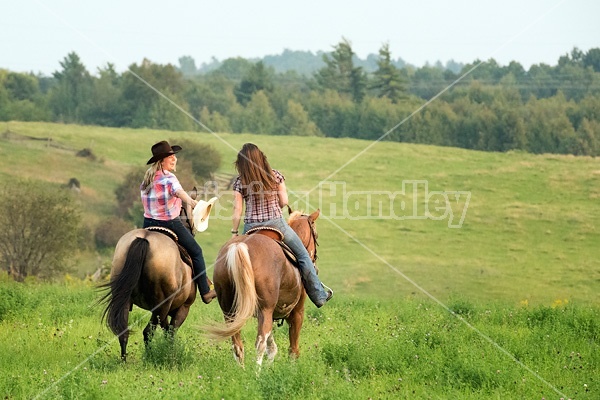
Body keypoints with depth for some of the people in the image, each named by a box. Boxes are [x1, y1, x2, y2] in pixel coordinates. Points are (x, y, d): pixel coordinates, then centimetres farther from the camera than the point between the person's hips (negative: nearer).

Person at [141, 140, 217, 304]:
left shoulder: (147, 178, 7)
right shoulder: (169, 178, -17)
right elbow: (179, 191, -37)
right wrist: (191, 201, -56)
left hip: (148, 223, 7)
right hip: (170, 223, -7)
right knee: (196, 252, 9)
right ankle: (205, 292, 10)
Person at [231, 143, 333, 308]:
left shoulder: (240, 182, -4)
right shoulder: (275, 176, -3)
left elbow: (237, 211, -5)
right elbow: (284, 202, -1)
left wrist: (234, 232, 4)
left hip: (251, 228, 0)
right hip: (276, 223, 0)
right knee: (302, 255, 14)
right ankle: (318, 295, 17)